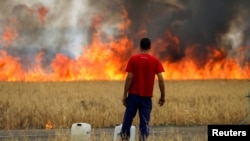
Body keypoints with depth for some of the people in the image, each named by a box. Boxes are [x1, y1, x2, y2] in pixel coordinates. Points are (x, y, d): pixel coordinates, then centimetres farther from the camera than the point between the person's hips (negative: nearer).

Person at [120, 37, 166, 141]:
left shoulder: (133, 59, -3)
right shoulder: (155, 61, 0)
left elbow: (129, 77, -7)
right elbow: (160, 79, -5)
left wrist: (125, 95, -3)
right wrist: (163, 96, 3)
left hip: (133, 95, -1)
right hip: (147, 97, 1)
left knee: (127, 121, 7)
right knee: (144, 122, 0)